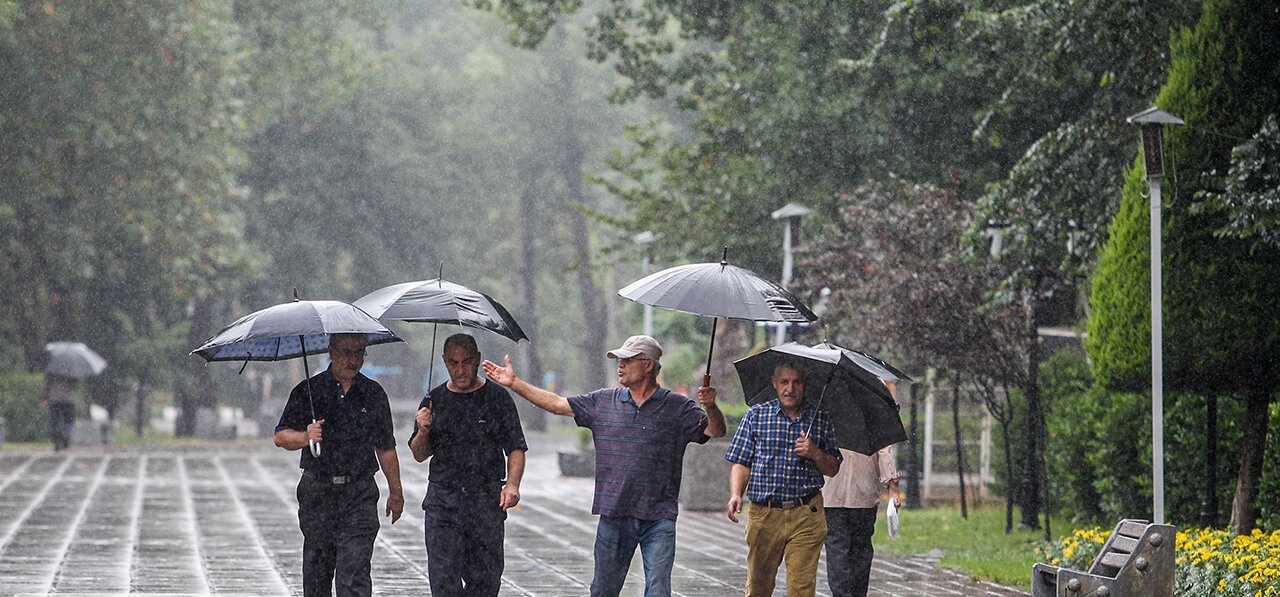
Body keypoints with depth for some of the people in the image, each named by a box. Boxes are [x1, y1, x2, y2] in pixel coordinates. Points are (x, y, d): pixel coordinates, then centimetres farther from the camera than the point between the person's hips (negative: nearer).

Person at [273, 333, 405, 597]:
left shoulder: (374, 394, 9)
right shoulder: (308, 391, 4)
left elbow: (385, 448, 17)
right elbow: (281, 436, -1)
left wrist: (395, 492, 19)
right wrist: (305, 437, -22)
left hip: (360, 494, 0)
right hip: (317, 493, 0)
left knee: (355, 571, -12)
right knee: (316, 570, 7)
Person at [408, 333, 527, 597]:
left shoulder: (497, 397, 5)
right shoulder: (434, 400, 10)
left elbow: (516, 448, 3)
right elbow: (419, 455, 14)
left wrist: (512, 484, -14)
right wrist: (423, 431, -8)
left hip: (487, 502, -1)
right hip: (442, 501, 1)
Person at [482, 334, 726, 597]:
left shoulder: (677, 408, 1)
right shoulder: (603, 402, 10)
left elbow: (715, 431, -5)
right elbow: (557, 404, 14)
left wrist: (711, 407, -26)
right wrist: (514, 383, 12)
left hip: (659, 519, -3)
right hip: (613, 516, 3)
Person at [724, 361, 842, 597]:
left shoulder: (820, 419, 9)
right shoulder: (756, 415, 7)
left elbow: (833, 469, 13)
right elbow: (741, 462, 5)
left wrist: (815, 454, -8)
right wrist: (736, 495, -12)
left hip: (806, 517, 0)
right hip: (764, 513, 0)